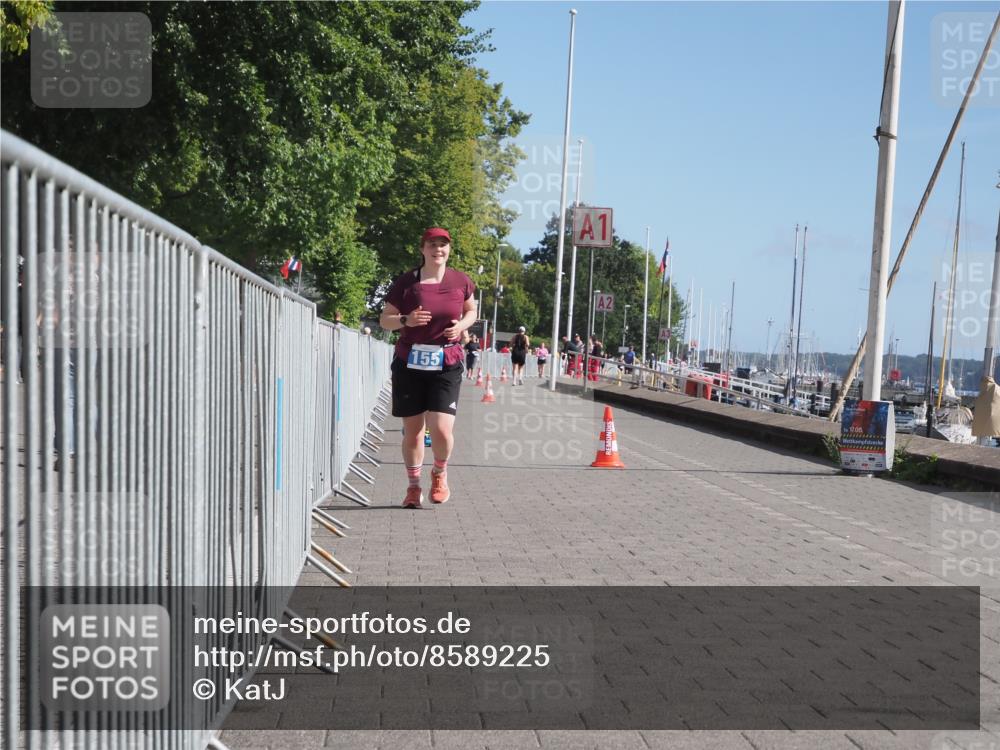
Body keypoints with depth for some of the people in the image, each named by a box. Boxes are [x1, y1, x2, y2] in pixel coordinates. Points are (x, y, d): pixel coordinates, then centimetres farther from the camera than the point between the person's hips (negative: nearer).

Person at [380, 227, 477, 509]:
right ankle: (414, 487, 24)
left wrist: (461, 325, -2)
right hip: (409, 363, 0)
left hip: (447, 364, 0)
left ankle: (440, 473, 20)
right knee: (412, 430, 5)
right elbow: (384, 320, 5)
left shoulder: (461, 281, 4)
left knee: (441, 429, -11)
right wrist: (406, 320, -16)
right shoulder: (405, 283, -1)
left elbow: (471, 311, 20)